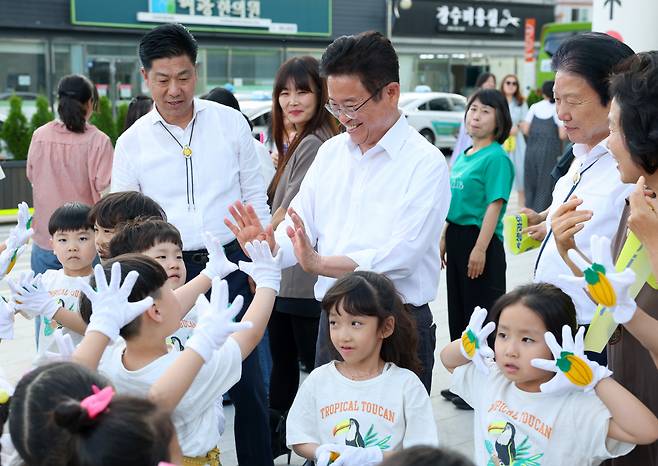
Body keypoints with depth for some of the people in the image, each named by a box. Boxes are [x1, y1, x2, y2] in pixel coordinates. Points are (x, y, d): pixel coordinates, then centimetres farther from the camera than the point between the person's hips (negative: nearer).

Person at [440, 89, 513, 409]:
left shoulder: (497, 158, -12)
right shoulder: (463, 156, 13)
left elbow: (494, 205, -18)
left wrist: (480, 249, -22)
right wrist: (445, 239, 17)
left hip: (481, 241, -9)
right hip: (458, 238, 9)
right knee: (458, 309, 15)